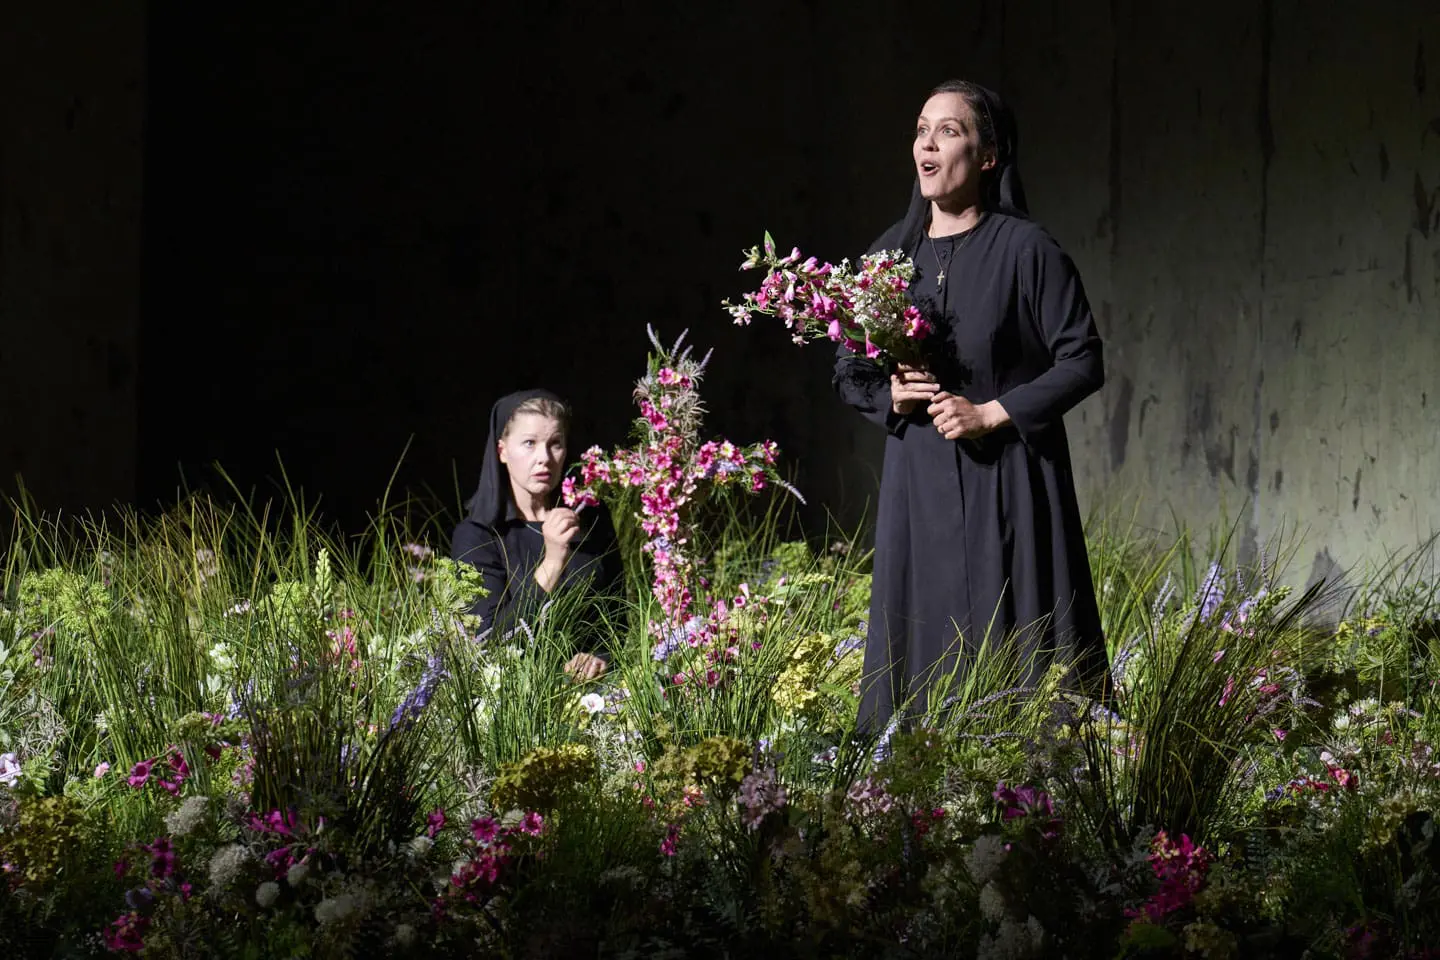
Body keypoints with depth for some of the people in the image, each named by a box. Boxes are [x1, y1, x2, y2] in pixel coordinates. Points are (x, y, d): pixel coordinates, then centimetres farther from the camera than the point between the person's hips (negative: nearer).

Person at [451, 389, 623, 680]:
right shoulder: (475, 535, -2)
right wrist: (552, 562, -20)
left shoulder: (591, 518, 11)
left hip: (590, 683, 2)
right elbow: (490, 640, -12)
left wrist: (598, 655, -6)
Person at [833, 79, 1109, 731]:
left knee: (1013, 656, -6)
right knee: (920, 652, 3)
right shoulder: (890, 252, 9)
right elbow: (848, 371, 16)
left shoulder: (1025, 251, -6)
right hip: (918, 487, 5)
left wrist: (991, 413, -15)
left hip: (1009, 486, -4)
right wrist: (891, 395, -5)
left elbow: (1083, 364, -7)